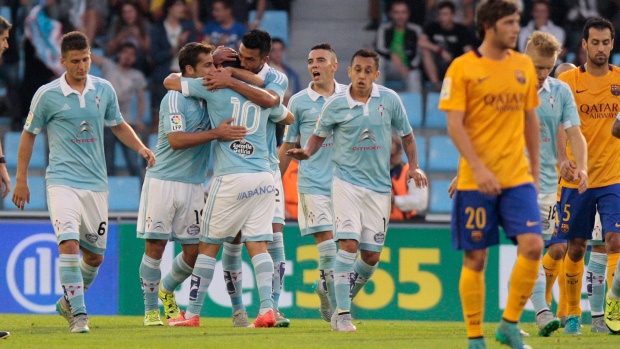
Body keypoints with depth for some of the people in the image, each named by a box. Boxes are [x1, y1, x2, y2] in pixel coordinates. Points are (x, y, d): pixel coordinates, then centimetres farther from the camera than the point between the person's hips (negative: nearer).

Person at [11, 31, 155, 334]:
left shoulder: (104, 90, 6)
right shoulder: (47, 95, -4)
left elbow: (118, 125, 21)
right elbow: (29, 134, 6)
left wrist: (141, 148, 4)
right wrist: (21, 179, 5)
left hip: (96, 184, 4)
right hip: (62, 181, -4)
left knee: (95, 255, 10)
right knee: (69, 244, -22)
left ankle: (68, 302, 34)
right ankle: (78, 314, -20)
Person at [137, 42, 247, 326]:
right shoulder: (175, 98, -11)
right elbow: (176, 140, -20)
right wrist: (216, 134, -24)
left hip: (193, 185, 6)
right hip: (163, 181, -6)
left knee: (193, 250, 4)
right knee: (155, 245, -3)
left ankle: (167, 290, 31)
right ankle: (150, 309, 8)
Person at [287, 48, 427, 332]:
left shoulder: (390, 99, 1)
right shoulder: (335, 104, -3)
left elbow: (406, 135, 13)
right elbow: (319, 135, 11)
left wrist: (413, 167, 2)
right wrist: (307, 152, -9)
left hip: (379, 186, 3)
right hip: (346, 181, -3)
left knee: (371, 256, 3)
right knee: (348, 244, -18)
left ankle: (344, 301, 26)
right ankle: (342, 314, -13)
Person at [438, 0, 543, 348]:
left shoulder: (524, 66, 10)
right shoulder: (463, 68, -4)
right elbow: (455, 124, -9)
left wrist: (535, 170, 16)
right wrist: (479, 168, -19)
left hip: (518, 177, 4)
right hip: (475, 181, -4)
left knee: (533, 246, -13)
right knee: (476, 259, 0)